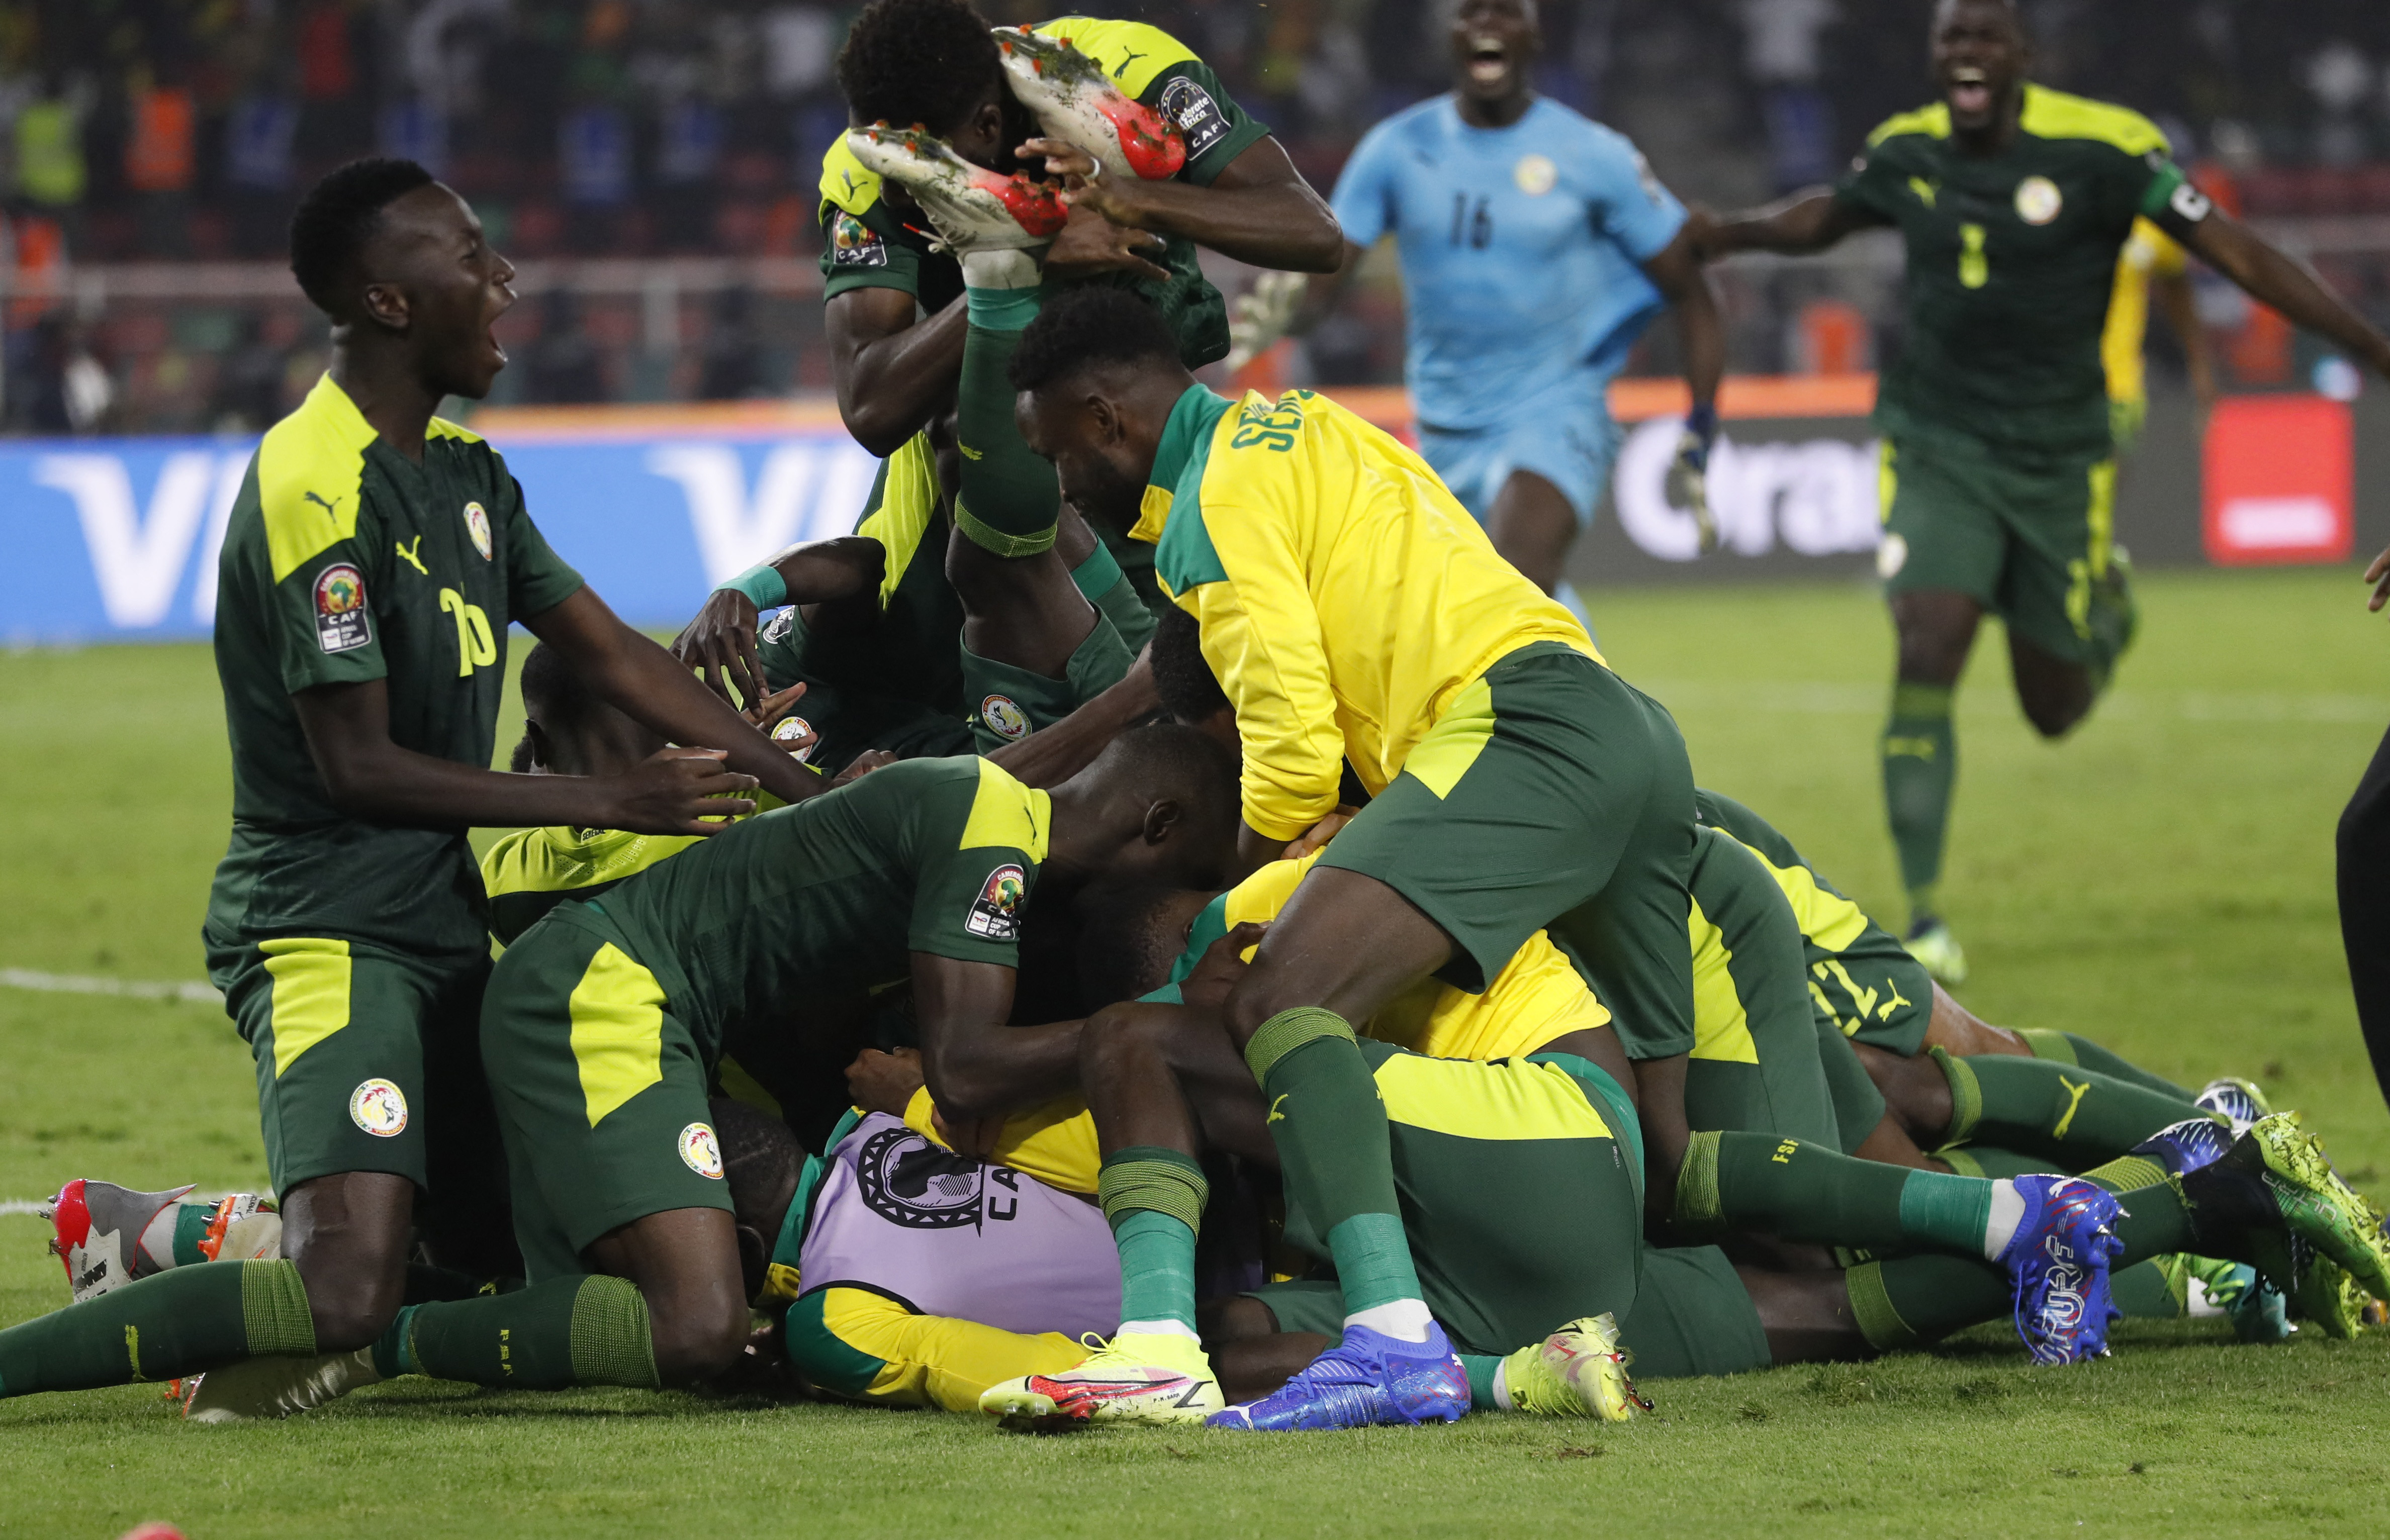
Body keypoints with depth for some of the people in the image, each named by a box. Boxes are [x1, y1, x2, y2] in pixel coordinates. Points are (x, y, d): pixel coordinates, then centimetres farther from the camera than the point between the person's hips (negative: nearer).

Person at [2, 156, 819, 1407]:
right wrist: (614, 803, -14)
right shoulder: (318, 491, -18)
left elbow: (616, 658, 14)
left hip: (442, 920, 10)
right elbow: (359, 765, -18)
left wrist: (808, 790, 7)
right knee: (347, 1298, -26)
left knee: (518, 1247, 15)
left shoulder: (463, 471, 12)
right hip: (326, 929, -10)